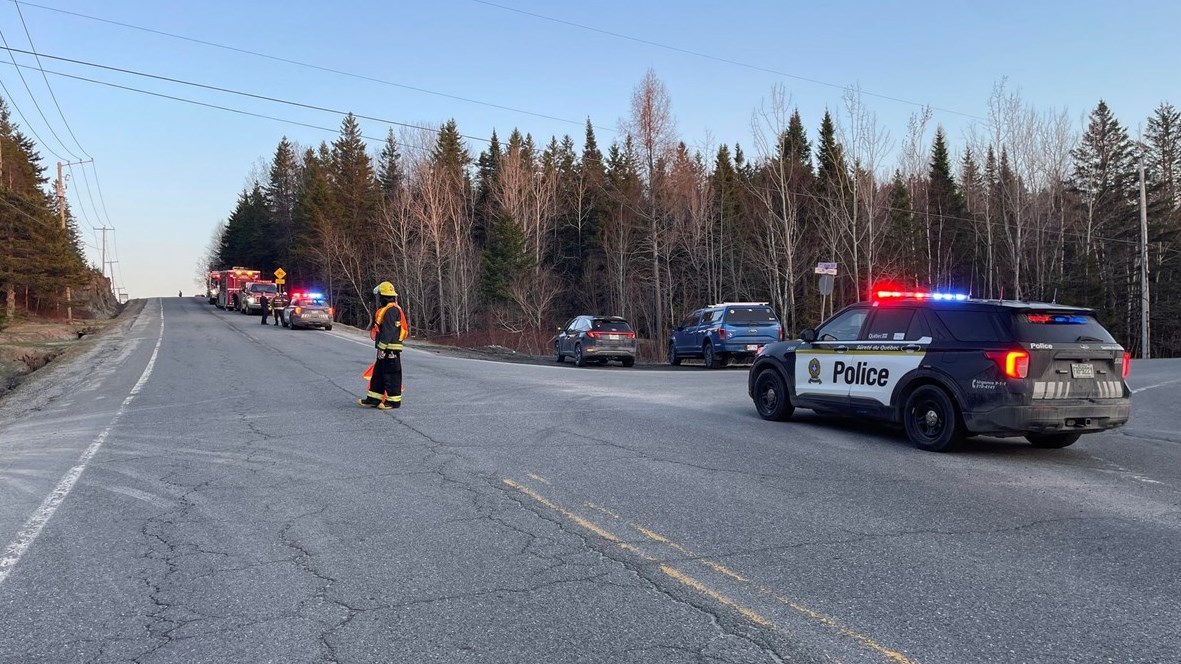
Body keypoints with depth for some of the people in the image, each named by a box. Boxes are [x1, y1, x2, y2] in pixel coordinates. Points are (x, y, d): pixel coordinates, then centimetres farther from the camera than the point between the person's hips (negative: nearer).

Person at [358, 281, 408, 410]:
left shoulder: (391, 310, -17)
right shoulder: (386, 309, 17)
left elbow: (388, 331, -23)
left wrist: (382, 348, -23)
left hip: (390, 349, -11)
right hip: (386, 348, 11)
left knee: (391, 374, -4)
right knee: (378, 373, 14)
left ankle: (394, 400, 3)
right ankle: (374, 399, 21)